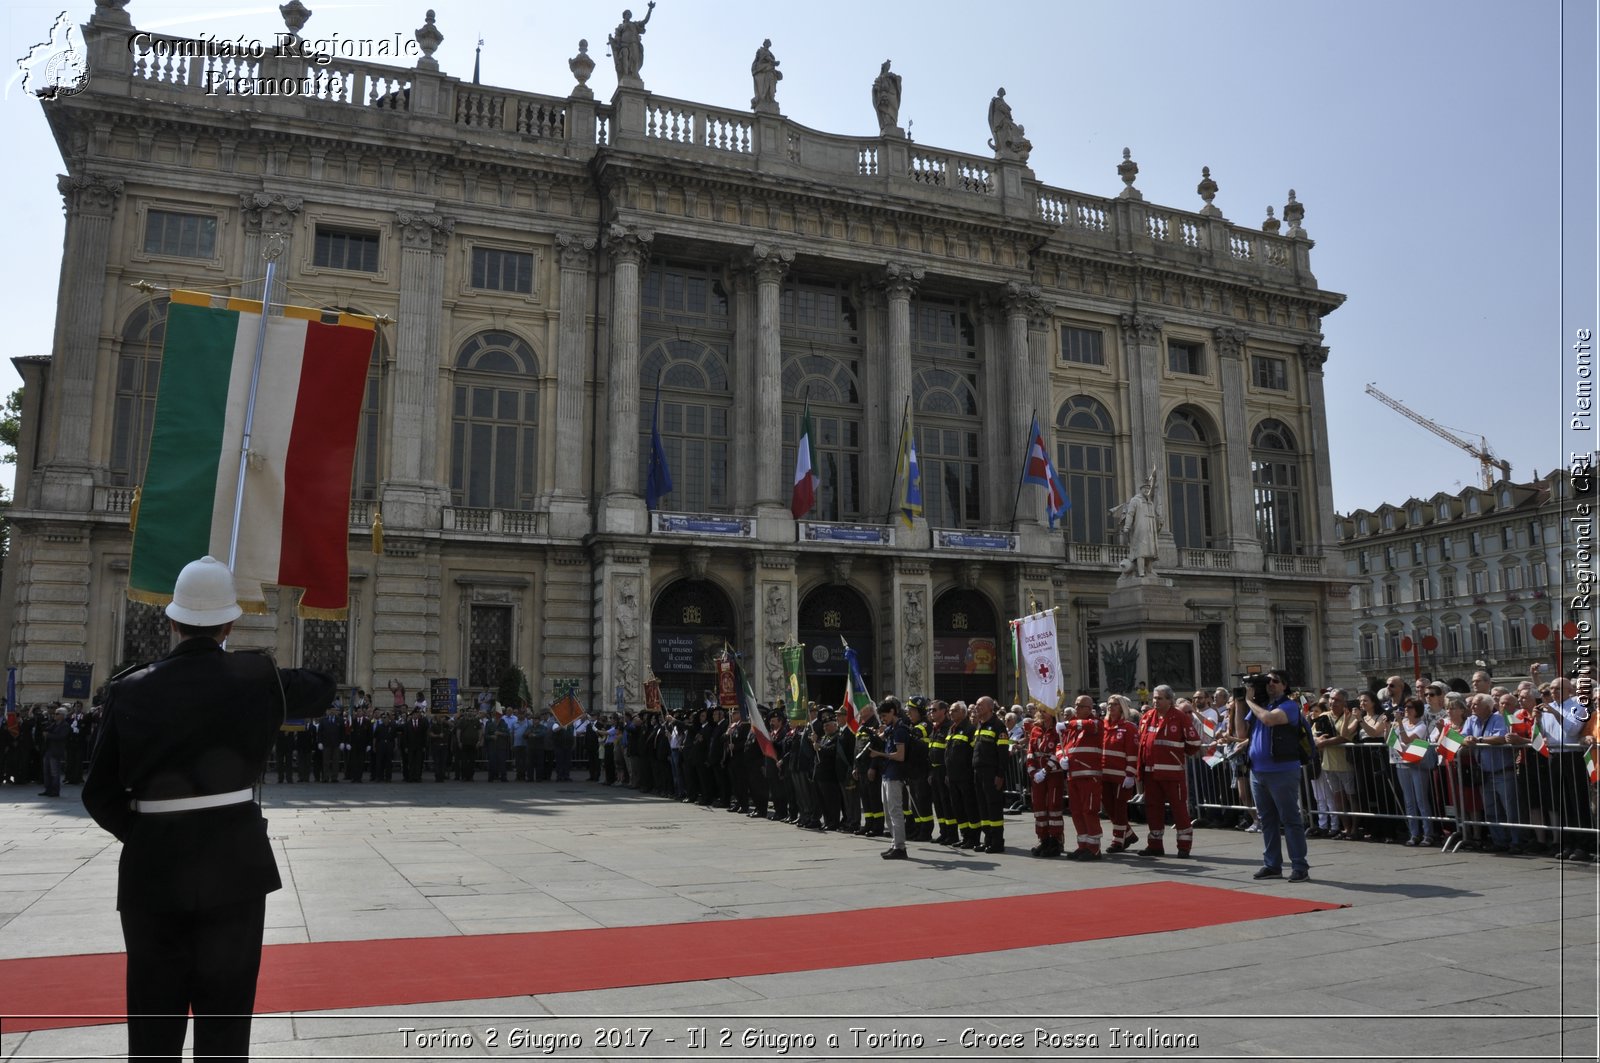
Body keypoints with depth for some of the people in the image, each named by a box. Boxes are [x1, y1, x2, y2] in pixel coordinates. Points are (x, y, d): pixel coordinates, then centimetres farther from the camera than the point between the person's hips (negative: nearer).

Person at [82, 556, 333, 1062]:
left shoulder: (132, 690, -2)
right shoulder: (256, 677, -5)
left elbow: (100, 794, 2)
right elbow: (321, 686, 14)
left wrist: (146, 839, 14)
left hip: (153, 866, 1)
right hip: (234, 862, -1)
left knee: (154, 1017, 12)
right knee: (225, 1012, 8)